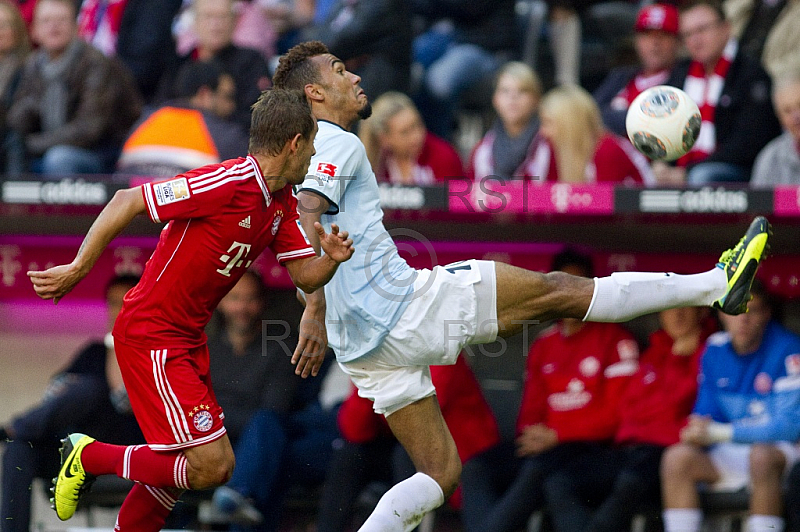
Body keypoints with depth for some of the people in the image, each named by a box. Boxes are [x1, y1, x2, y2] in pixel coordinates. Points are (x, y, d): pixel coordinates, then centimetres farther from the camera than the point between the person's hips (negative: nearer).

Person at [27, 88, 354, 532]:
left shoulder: (282, 204, 6)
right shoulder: (227, 183, -22)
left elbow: (305, 276, 8)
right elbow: (127, 201, -20)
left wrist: (331, 259, -15)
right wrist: (78, 268, -18)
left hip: (188, 338, 10)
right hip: (150, 335, -10)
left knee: (189, 466, 16)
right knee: (212, 466, -13)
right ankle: (90, 457, 2)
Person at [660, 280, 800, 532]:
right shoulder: (715, 351, 6)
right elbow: (705, 413, 14)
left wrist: (718, 433, -18)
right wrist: (700, 429, -13)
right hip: (732, 453, 5)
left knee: (762, 455, -38)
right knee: (677, 457, -20)